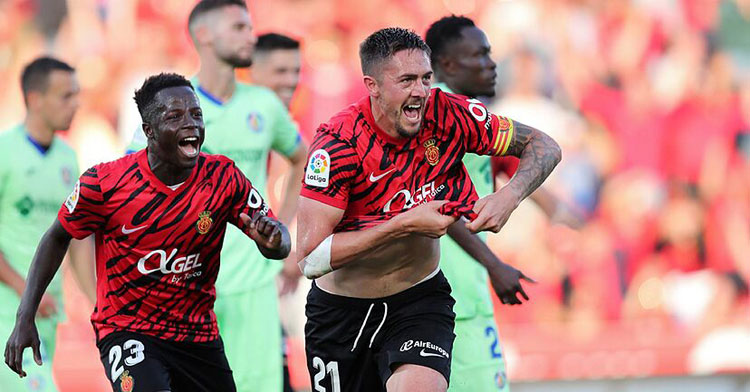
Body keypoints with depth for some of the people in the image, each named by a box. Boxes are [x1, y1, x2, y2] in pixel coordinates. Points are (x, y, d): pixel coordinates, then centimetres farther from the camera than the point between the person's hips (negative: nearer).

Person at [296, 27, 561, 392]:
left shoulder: (447, 115, -13)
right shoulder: (339, 141, -22)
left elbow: (543, 146, -2)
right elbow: (310, 258, -26)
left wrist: (509, 197, -22)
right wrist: (405, 224, -28)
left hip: (420, 299, 1)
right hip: (340, 308, 0)